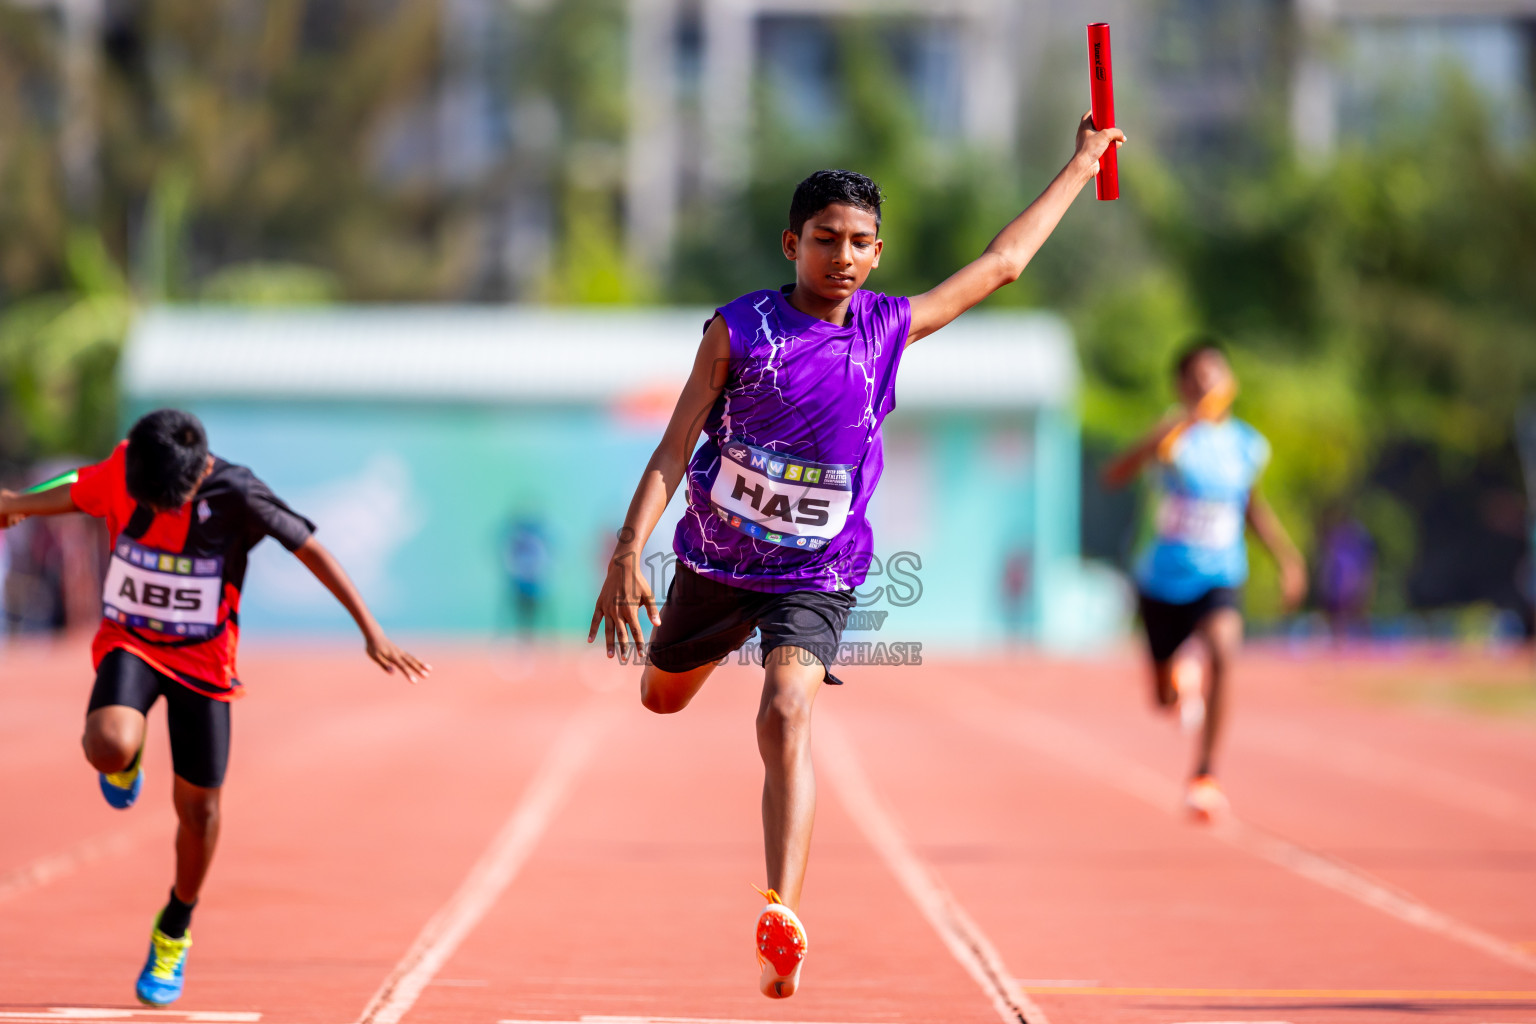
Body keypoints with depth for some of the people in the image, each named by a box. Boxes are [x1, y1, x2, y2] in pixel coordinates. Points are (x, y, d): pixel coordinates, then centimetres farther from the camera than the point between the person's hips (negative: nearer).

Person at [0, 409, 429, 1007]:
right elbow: (77, 495, 9)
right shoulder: (120, 472, -15)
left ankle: (175, 929, 29)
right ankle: (127, 758, 11)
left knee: (198, 807, 3)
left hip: (202, 659, -1)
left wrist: (372, 633, -14)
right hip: (129, 642, 1)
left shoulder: (236, 495, -23)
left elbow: (311, 550, -14)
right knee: (109, 747, -30)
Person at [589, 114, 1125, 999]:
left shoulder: (890, 328, -4)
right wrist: (630, 552, -23)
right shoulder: (739, 329, -11)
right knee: (662, 698, 23)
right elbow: (676, 445, -11)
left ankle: (784, 914, -37)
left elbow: (1001, 264, 9)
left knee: (786, 716, -25)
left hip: (818, 576, -1)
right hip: (716, 559, 1)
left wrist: (1082, 164, 13)